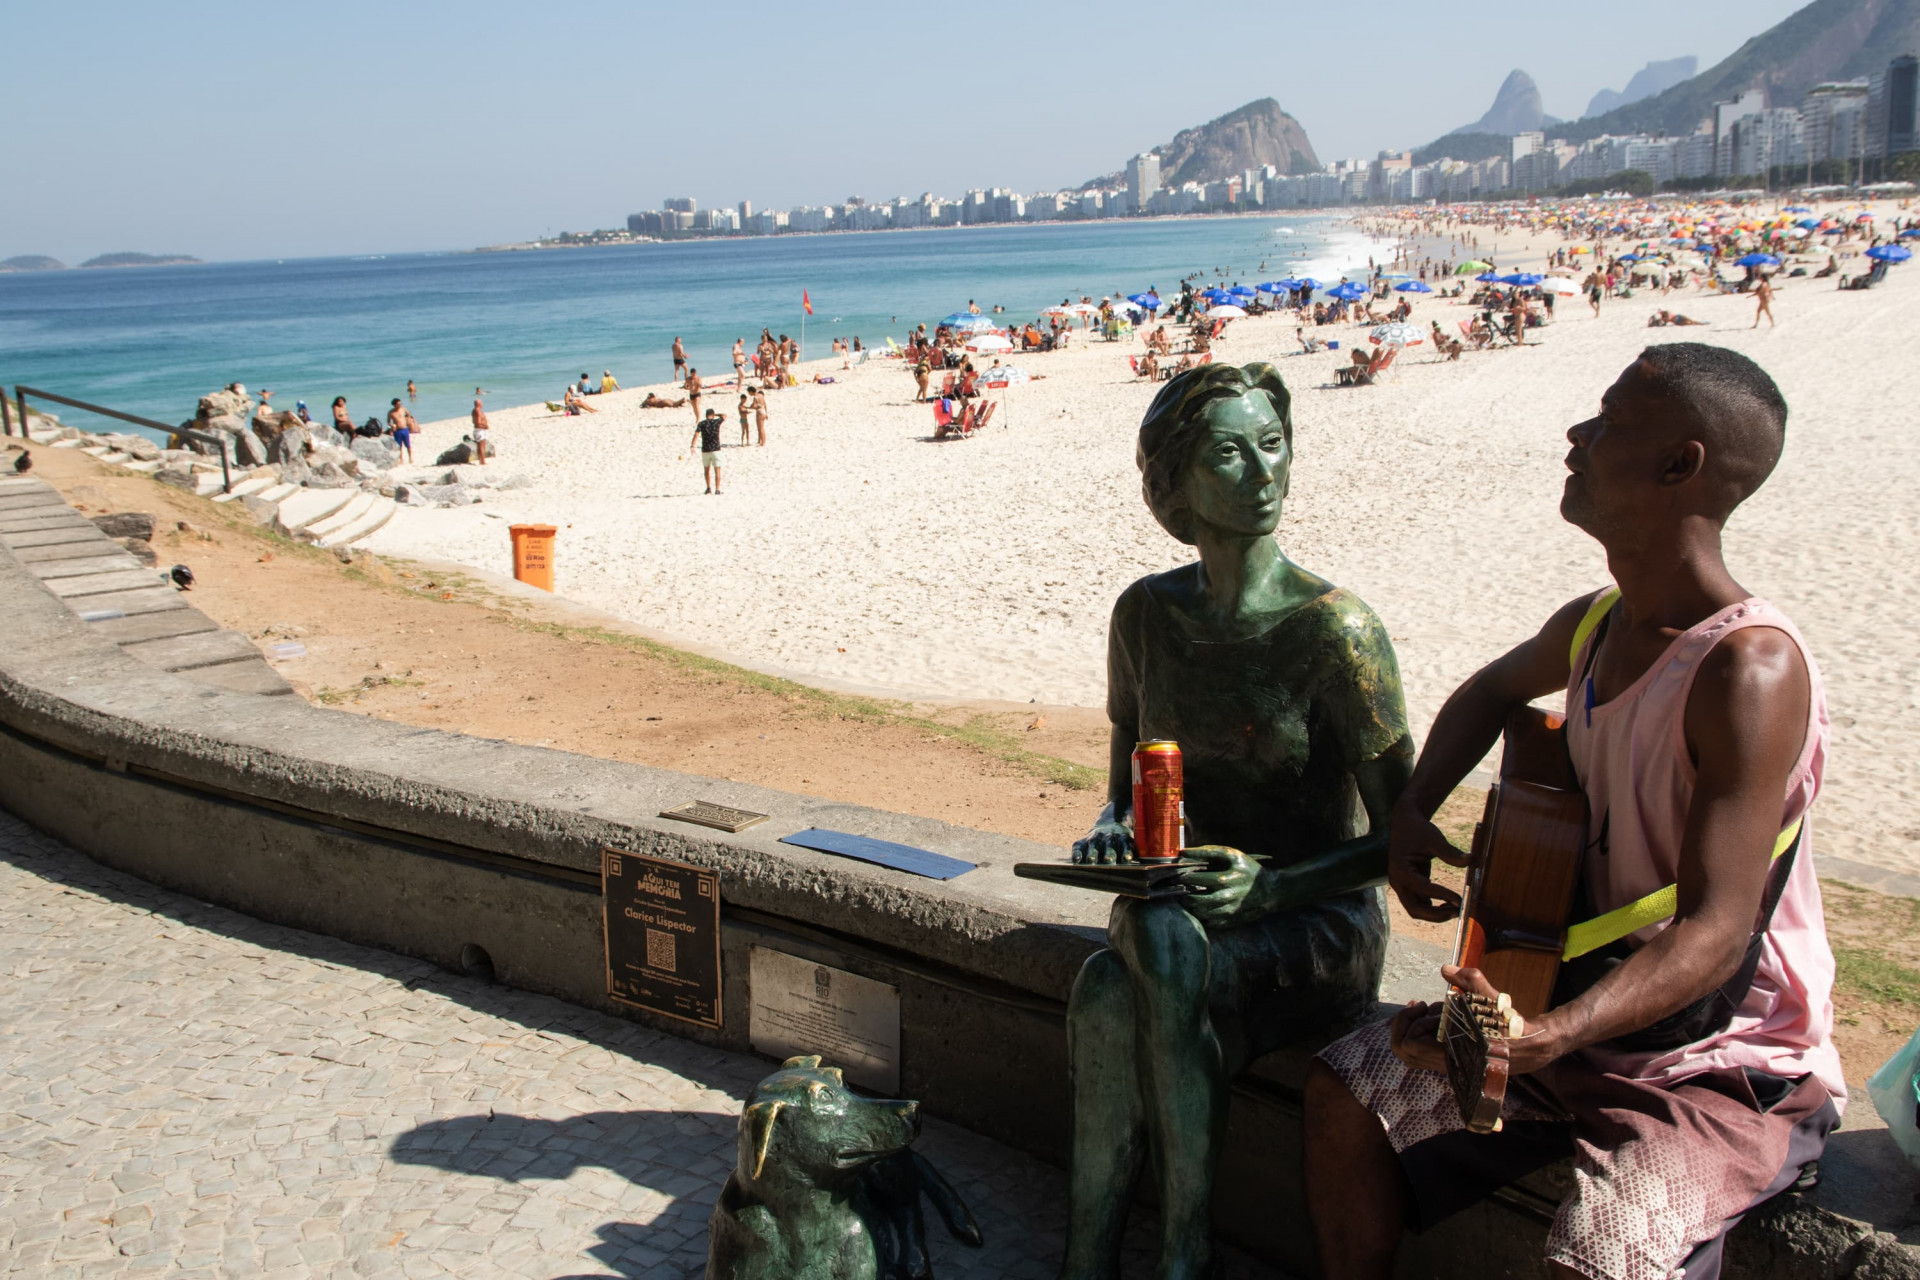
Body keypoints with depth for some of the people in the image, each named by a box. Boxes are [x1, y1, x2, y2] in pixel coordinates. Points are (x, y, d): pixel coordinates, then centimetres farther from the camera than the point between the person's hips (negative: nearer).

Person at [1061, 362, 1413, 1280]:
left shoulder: (1335, 629, -15)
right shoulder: (1146, 613, 1)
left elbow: (1404, 835, -9)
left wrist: (1274, 886, -21)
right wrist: (1112, 828, -7)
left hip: (1316, 922, -3)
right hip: (1180, 910, 4)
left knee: (1162, 944, -35)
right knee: (1105, 995, -30)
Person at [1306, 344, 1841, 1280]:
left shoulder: (1750, 670, -27)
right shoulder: (1593, 626, -1)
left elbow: (1715, 934, -30)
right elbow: (1494, 690, 23)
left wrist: (1543, 1037, -44)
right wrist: (1412, 810, 7)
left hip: (1734, 1070, -7)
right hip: (1588, 1013, 8)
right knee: (1346, 1094, 1)